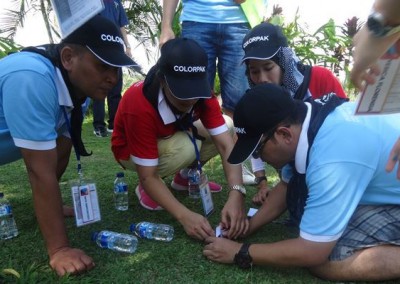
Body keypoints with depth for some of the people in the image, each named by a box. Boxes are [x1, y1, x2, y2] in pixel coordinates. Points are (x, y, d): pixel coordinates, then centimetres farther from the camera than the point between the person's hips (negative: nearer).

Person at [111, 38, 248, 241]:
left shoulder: (201, 94, -25)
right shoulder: (139, 105, -39)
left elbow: (226, 144, -30)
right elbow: (148, 177, -36)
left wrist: (236, 195, -45)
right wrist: (184, 216, -47)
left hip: (172, 137, 5)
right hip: (131, 151, -5)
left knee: (228, 127, -14)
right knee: (186, 148, -36)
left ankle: (188, 176, 6)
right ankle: (145, 189, -7)